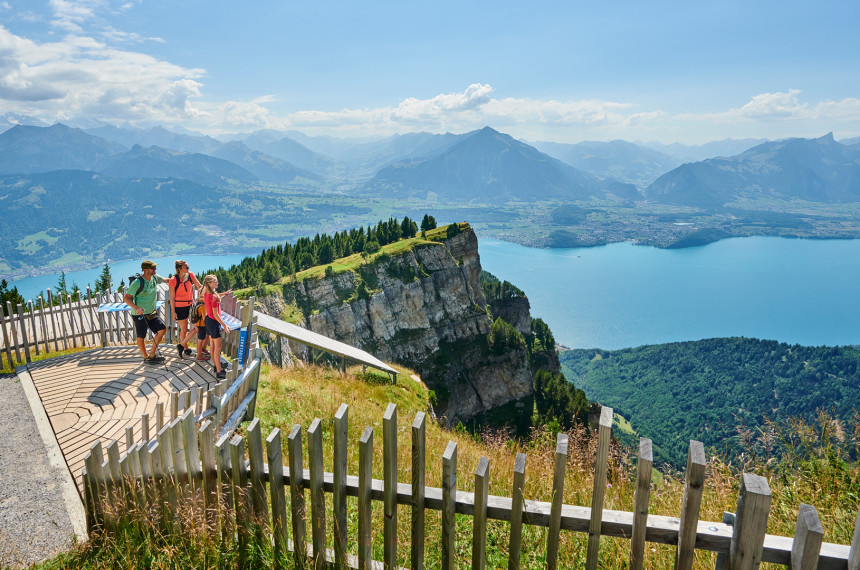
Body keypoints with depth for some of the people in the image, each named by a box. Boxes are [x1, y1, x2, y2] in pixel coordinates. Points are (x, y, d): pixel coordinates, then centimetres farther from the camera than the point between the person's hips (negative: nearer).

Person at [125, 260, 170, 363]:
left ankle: (152, 354, 12)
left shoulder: (154, 277, 2)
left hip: (152, 312, 7)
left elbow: (165, 280, 25)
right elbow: (126, 298, -20)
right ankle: (146, 357, 24)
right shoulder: (137, 283, -19)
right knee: (141, 337, 5)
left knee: (162, 330, 1)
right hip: (140, 314, -7)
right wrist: (136, 308, -34)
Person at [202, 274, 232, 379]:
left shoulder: (206, 293, -1)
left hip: (208, 320, 9)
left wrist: (224, 293, 20)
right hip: (214, 322, -9)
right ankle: (219, 372, 1)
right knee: (218, 347, -3)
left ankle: (216, 365, 31)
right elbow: (215, 314, -23)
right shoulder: (214, 297, -26)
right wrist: (224, 325, -18)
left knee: (213, 345, 19)